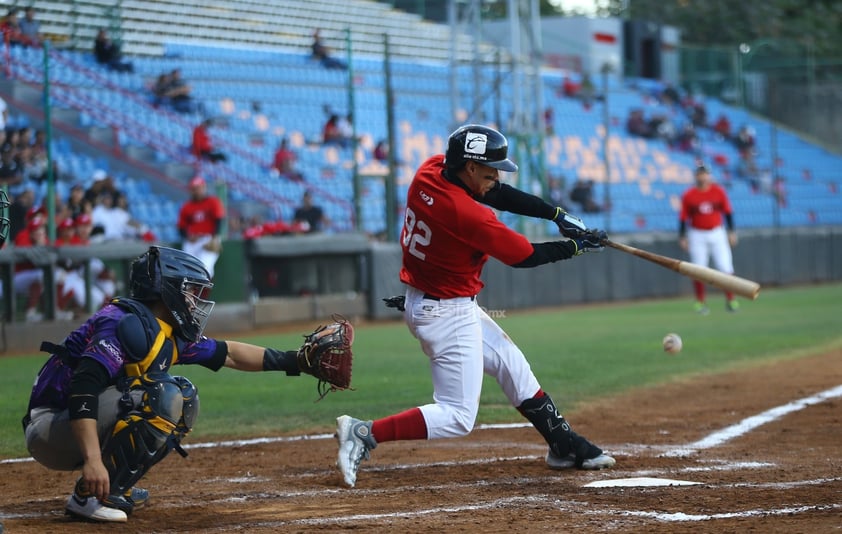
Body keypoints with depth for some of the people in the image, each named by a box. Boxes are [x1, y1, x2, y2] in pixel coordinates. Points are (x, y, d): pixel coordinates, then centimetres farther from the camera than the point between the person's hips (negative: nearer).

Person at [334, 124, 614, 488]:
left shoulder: (429, 172, -6)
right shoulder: (467, 215, -29)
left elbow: (498, 194, 4)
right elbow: (525, 256, -16)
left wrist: (557, 215, -2)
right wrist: (575, 246, 0)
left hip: (422, 301, 10)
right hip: (448, 316, -10)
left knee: (513, 365, 21)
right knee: (458, 417, -6)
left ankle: (564, 447, 31)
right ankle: (366, 434, -10)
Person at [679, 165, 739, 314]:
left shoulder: (719, 192, -1)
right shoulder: (688, 195, -5)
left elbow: (727, 212, 5)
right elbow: (683, 217, -1)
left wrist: (732, 232, 3)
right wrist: (682, 237, -4)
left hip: (717, 233, 1)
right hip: (697, 236, -1)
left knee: (726, 268, -2)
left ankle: (730, 300, 9)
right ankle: (700, 303, 8)